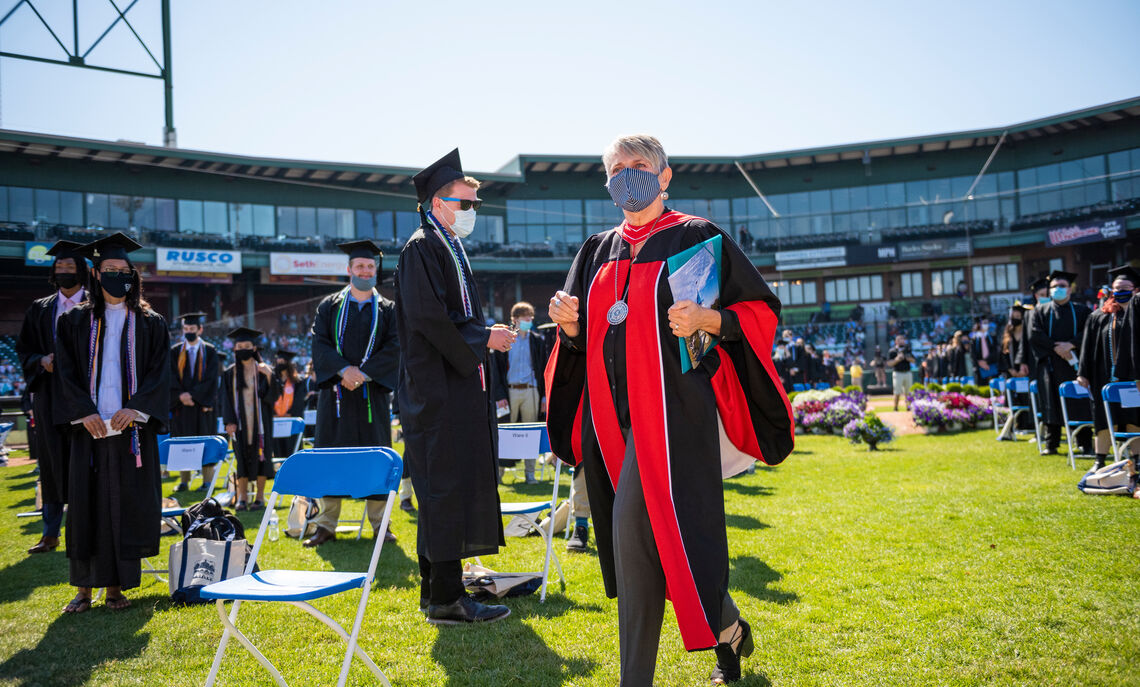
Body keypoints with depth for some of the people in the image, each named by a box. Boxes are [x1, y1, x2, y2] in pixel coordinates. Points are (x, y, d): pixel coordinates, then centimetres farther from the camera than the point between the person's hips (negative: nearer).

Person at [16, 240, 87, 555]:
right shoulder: (40, 309, 13)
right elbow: (24, 350, 14)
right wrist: (41, 361, -6)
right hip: (49, 395, 3)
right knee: (52, 463, 7)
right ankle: (50, 533, 16)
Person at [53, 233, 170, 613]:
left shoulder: (150, 324, 8)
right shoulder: (75, 321, 9)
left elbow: (159, 373, 1)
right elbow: (66, 371, 3)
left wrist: (135, 409, -13)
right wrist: (84, 412, -11)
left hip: (132, 426, 0)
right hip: (89, 425, 0)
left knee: (126, 505, 1)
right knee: (87, 504, 1)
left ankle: (116, 586, 10)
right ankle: (83, 588, 9)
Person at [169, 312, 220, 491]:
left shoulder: (210, 351, 2)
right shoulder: (175, 352, 8)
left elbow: (211, 378, -5)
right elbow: (171, 378, 1)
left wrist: (192, 395, -14)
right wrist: (180, 395, -15)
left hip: (202, 404, -2)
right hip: (181, 403, 2)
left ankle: (207, 480, 4)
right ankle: (184, 480, 10)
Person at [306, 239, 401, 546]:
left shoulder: (388, 309, 9)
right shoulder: (329, 306, 10)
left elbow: (394, 348, -2)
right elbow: (319, 343, 0)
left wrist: (363, 373, -15)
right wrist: (344, 369, -16)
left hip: (373, 393, 0)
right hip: (335, 391, 0)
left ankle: (379, 523, 8)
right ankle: (326, 525, 7)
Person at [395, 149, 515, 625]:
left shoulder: (449, 248, 19)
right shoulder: (421, 248, -10)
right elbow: (427, 319, -20)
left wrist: (486, 334, 7)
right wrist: (483, 337, -13)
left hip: (456, 385, 10)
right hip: (438, 390, -10)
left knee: (451, 489, 12)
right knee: (445, 487, -7)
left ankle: (438, 590, 21)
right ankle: (446, 598, 0)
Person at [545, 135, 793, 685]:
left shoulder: (697, 237, 0)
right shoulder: (597, 251, 16)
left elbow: (762, 308, 0)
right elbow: (582, 339, 19)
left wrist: (708, 320, -18)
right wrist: (568, 323, -4)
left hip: (669, 408, -6)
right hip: (612, 413, 6)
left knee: (634, 533, -13)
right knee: (668, 537, 12)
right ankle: (728, 629, 36)